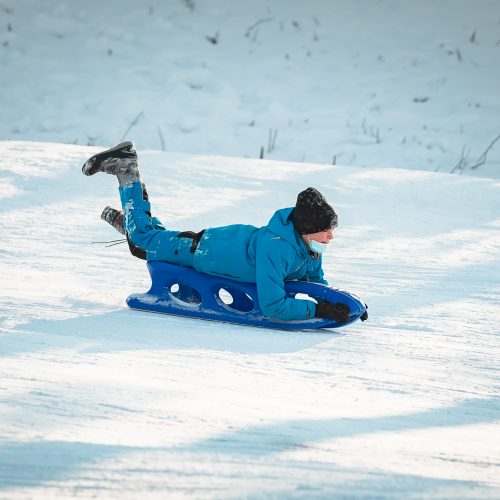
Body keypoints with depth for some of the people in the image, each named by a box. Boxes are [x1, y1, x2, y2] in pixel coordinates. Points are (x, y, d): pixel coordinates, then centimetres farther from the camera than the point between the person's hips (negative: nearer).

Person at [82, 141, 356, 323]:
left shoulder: (310, 246, -18)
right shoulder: (275, 247, -44)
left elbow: (315, 280, 1)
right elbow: (272, 306, -47)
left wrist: (343, 300, -15)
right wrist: (317, 310, -48)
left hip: (234, 240, 7)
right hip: (201, 249, -6)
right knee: (143, 237, 14)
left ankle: (121, 219, 51)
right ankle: (126, 168, 25)